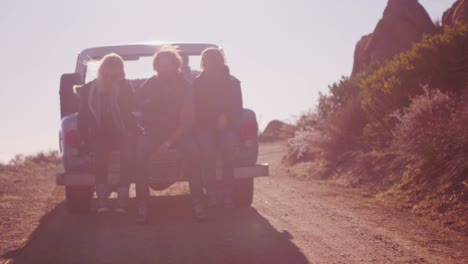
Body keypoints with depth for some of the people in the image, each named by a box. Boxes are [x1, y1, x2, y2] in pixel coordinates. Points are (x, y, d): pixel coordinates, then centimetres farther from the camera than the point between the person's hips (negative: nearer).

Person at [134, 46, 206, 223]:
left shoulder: (184, 87, -8)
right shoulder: (150, 84, -3)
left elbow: (186, 121, -11)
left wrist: (168, 143, -22)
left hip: (178, 131, -1)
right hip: (154, 131, 1)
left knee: (193, 153, -32)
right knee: (140, 156, -30)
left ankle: (197, 202, -26)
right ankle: (142, 207, -26)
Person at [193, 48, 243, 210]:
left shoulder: (232, 82, 9)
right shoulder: (198, 83, 8)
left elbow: (237, 109, 6)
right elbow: (196, 109, 4)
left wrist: (226, 117, -14)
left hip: (227, 126, 0)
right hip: (204, 126, 0)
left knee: (228, 147, -34)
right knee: (208, 148, -35)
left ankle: (227, 194, -27)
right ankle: (211, 193, -27)